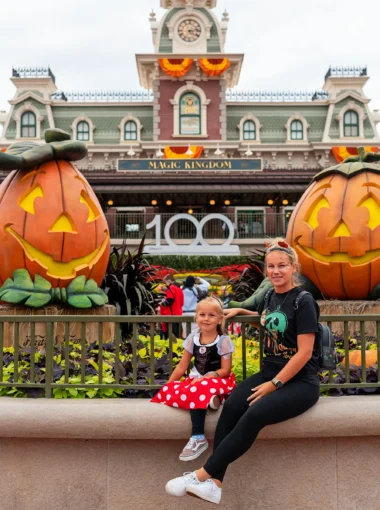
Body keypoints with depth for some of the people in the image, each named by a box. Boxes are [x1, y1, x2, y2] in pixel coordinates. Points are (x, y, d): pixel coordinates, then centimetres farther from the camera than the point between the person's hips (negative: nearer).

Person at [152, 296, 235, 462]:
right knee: (169, 391, -19)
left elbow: (225, 370, -10)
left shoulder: (223, 341, -7)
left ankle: (198, 438, -30)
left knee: (196, 391, -36)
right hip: (197, 379, 5)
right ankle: (209, 399, -25)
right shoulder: (192, 339, 5)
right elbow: (182, 366, 7)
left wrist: (205, 378, -21)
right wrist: (168, 385, 0)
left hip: (217, 381, -5)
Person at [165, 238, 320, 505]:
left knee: (255, 414, -31)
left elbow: (304, 353, -15)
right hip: (269, 373, 6)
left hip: (300, 382, -6)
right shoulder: (270, 297, 9)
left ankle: (203, 473, -21)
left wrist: (274, 385, -16)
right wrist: (239, 311, 20)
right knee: (232, 405, -23)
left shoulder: (304, 302, -11)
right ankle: (214, 482, -24)